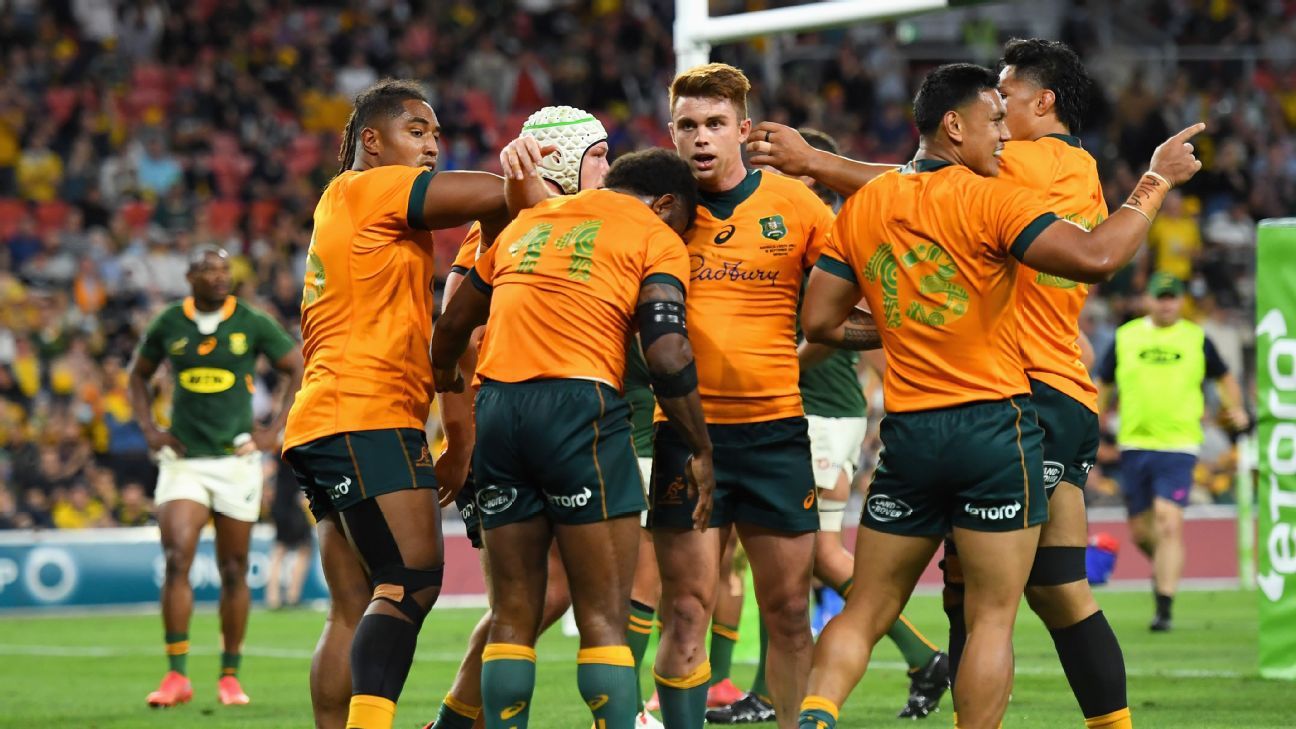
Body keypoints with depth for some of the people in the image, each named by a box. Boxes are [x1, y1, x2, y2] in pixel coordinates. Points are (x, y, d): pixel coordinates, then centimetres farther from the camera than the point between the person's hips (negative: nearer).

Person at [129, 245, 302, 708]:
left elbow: (300, 370, 5)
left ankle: (230, 675, 15)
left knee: (233, 570, 4)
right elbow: (138, 377, 18)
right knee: (176, 560, -14)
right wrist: (149, 430, 5)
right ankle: (177, 676, -12)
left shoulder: (252, 324, -1)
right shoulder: (168, 326, 3)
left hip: (235, 458, 0)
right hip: (183, 459, 0)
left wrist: (274, 430, -1)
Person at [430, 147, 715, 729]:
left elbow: (454, 323, 32)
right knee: (604, 616, -4)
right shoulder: (654, 236, 7)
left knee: (513, 613, 10)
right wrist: (701, 451, 4)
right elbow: (668, 356, -5)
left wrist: (443, 374, 52)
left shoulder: (526, 222, 24)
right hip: (577, 404, -5)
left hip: (495, 405, 5)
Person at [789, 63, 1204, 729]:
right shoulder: (988, 200, -10)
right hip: (994, 424, -5)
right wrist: (1155, 183, -8)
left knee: (864, 612, 11)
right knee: (992, 618, 0)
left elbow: (819, 321, 8)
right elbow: (1094, 257, -20)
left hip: (906, 429, 5)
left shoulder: (861, 208, 8)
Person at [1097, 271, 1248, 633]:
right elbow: (1103, 385, 17)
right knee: (1140, 530, 8)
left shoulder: (1197, 339, 5)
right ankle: (1163, 564, 42)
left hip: (1178, 444, -2)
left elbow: (1224, 377, 19)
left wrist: (1235, 408, 3)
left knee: (1169, 524, -15)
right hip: (1134, 444, 2)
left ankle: (1164, 608, -12)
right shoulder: (1125, 337, 7)